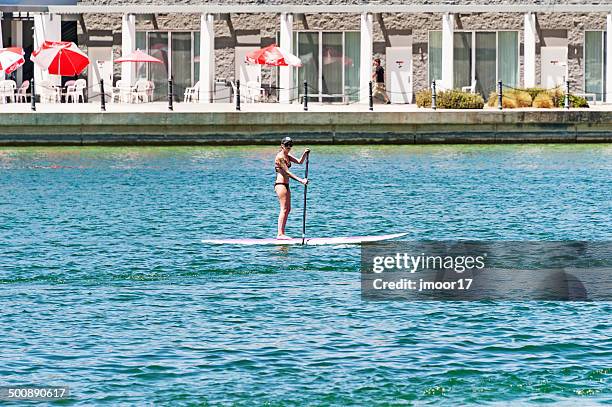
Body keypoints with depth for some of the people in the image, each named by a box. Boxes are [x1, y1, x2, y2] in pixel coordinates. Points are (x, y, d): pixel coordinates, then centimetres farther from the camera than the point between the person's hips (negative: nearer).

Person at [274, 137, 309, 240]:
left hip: (286, 185, 10)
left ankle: (281, 233, 12)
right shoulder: (280, 157, -13)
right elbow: (287, 172, -17)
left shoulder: (287, 156, 16)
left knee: (288, 209, 11)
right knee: (284, 209, -13)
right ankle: (280, 234, -15)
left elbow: (299, 161, 9)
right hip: (280, 184, -10)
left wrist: (304, 154, -10)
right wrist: (301, 180, -21)